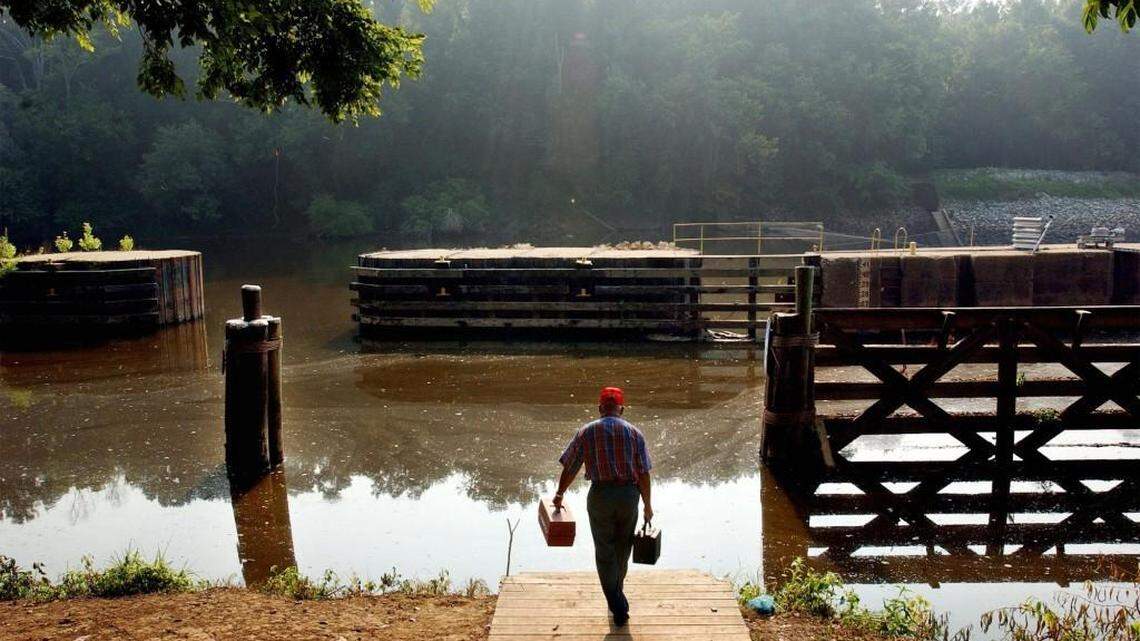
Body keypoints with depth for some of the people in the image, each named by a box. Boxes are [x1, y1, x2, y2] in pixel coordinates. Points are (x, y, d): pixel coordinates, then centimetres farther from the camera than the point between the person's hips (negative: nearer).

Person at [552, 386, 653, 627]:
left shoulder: (587, 432, -1)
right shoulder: (634, 433, 1)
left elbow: (569, 468, 2)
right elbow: (643, 473, 0)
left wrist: (559, 495, 17)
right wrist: (647, 505, 10)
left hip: (600, 495, -2)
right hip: (629, 494, 2)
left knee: (605, 553, 7)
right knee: (622, 549, 19)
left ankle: (618, 607, 1)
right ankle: (617, 593, 37)